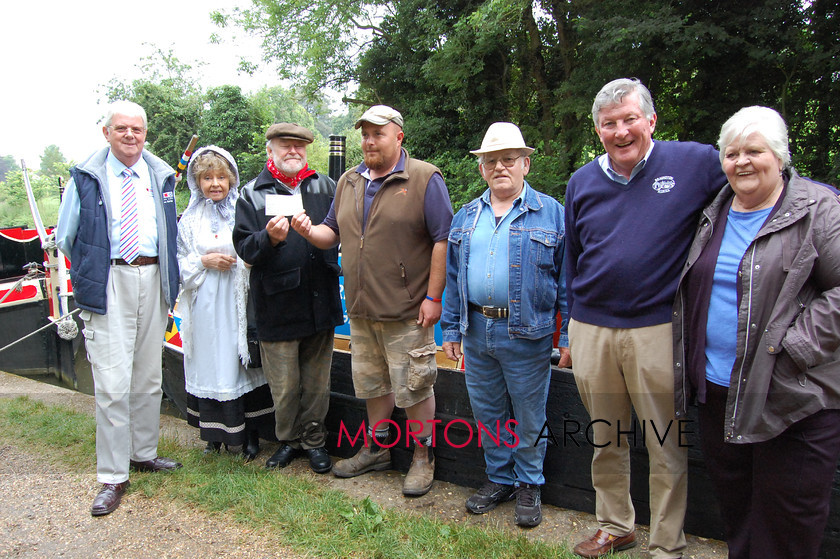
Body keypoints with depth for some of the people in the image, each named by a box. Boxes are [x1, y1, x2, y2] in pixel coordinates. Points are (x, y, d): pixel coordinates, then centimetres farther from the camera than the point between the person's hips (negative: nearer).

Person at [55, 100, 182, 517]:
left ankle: (144, 453, 29)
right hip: (109, 283, -3)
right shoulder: (86, 177, 1)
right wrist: (93, 268, 5)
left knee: (148, 377, 12)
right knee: (112, 383, -6)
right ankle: (113, 477, 5)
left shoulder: (161, 176, 10)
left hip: (152, 278, 4)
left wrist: (166, 269, 9)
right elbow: (64, 237, 8)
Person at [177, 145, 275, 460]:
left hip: (238, 303, -2)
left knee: (243, 362, 1)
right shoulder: (190, 219, 10)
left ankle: (250, 434, 13)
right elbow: (178, 263, 9)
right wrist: (203, 261, -7)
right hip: (205, 305, 2)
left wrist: (244, 260, -15)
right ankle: (214, 433, 20)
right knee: (210, 364, 6)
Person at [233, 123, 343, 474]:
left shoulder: (325, 187, 10)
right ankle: (288, 439, 30)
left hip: (319, 303, 2)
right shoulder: (253, 194, 3)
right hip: (278, 306, -2)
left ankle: (314, 440, 29)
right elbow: (244, 248, -4)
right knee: (284, 385, 7)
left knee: (317, 382, 12)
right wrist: (269, 238, -23)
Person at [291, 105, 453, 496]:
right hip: (360, 309, 6)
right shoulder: (348, 182, 13)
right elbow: (334, 233, 18)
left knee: (414, 386, 3)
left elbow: (443, 239, -12)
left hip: (407, 311, -6)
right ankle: (376, 449, 35)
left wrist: (433, 297, -16)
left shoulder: (424, 179, -7)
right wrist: (311, 232, -5)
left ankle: (423, 457, 21)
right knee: (373, 383, 18)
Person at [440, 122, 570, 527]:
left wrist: (568, 337, -8)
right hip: (476, 331, 5)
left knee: (529, 417, 9)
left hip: (527, 335, -4)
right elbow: (453, 277, 13)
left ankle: (529, 484, 29)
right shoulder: (466, 217, 10)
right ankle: (499, 478, 34)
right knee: (487, 412, 15)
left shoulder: (550, 214, -2)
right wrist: (451, 329, 9)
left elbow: (567, 280, -4)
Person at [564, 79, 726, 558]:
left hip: (658, 330, -3)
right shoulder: (583, 182, 9)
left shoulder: (694, 163, -3)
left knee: (667, 447, 8)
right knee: (606, 442, 17)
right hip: (592, 331, 4)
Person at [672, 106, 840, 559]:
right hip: (717, 390, 6)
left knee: (786, 520, 6)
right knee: (733, 505, 20)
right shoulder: (714, 214, 11)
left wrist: (792, 347, -19)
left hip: (794, 399, -5)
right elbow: (692, 287, 21)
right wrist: (690, 361, 13)